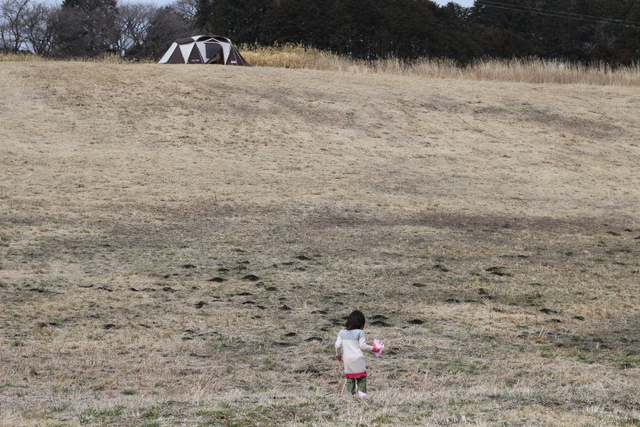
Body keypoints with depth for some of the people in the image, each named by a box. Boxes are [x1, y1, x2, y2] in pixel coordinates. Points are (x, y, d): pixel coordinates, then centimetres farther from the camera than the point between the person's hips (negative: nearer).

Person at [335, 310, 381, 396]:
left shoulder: (342, 333, 3)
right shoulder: (360, 333, -9)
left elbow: (338, 345, 1)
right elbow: (363, 346, -9)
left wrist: (338, 354, 18)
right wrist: (373, 348, 5)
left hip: (347, 359, 4)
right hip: (357, 358, -4)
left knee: (349, 377, 12)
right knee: (361, 376, 7)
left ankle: (350, 392, 9)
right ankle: (361, 390, -5)